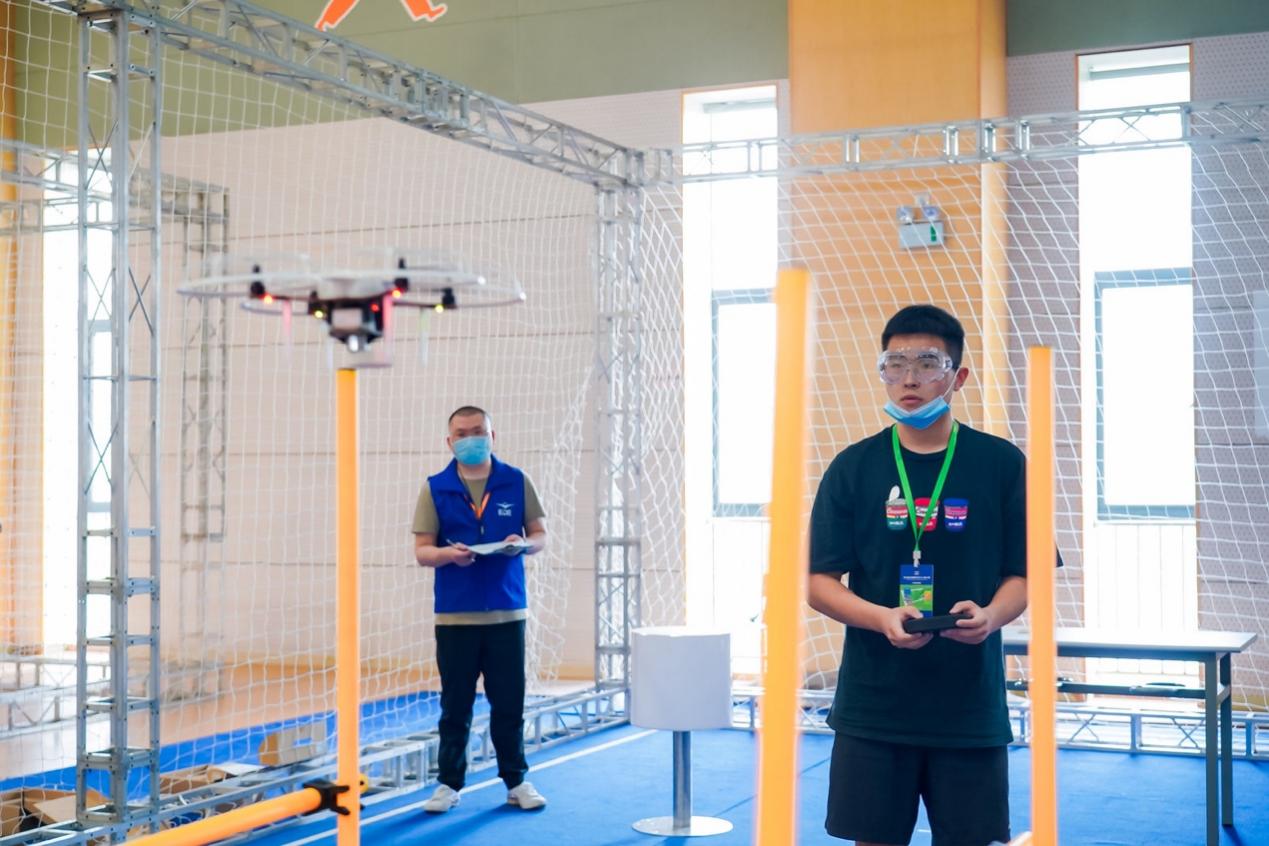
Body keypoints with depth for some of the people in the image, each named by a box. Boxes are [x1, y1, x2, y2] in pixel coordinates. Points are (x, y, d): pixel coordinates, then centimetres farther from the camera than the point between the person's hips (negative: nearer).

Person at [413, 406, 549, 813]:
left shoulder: (517, 482, 4)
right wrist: (448, 554, -20)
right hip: (454, 615, 0)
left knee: (509, 702, 5)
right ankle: (449, 782, 16)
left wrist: (523, 544, -14)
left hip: (507, 611, 1)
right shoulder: (435, 488, 3)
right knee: (455, 703, 5)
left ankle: (516, 780, 18)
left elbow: (540, 536, 8)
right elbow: (421, 550, 1)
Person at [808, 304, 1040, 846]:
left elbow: (1024, 574, 5)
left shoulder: (1001, 464, 3)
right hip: (872, 700, 0)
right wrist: (883, 617, -17)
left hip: (971, 703, 0)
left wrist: (991, 615, -17)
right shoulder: (854, 467, 3)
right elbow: (818, 581, 2)